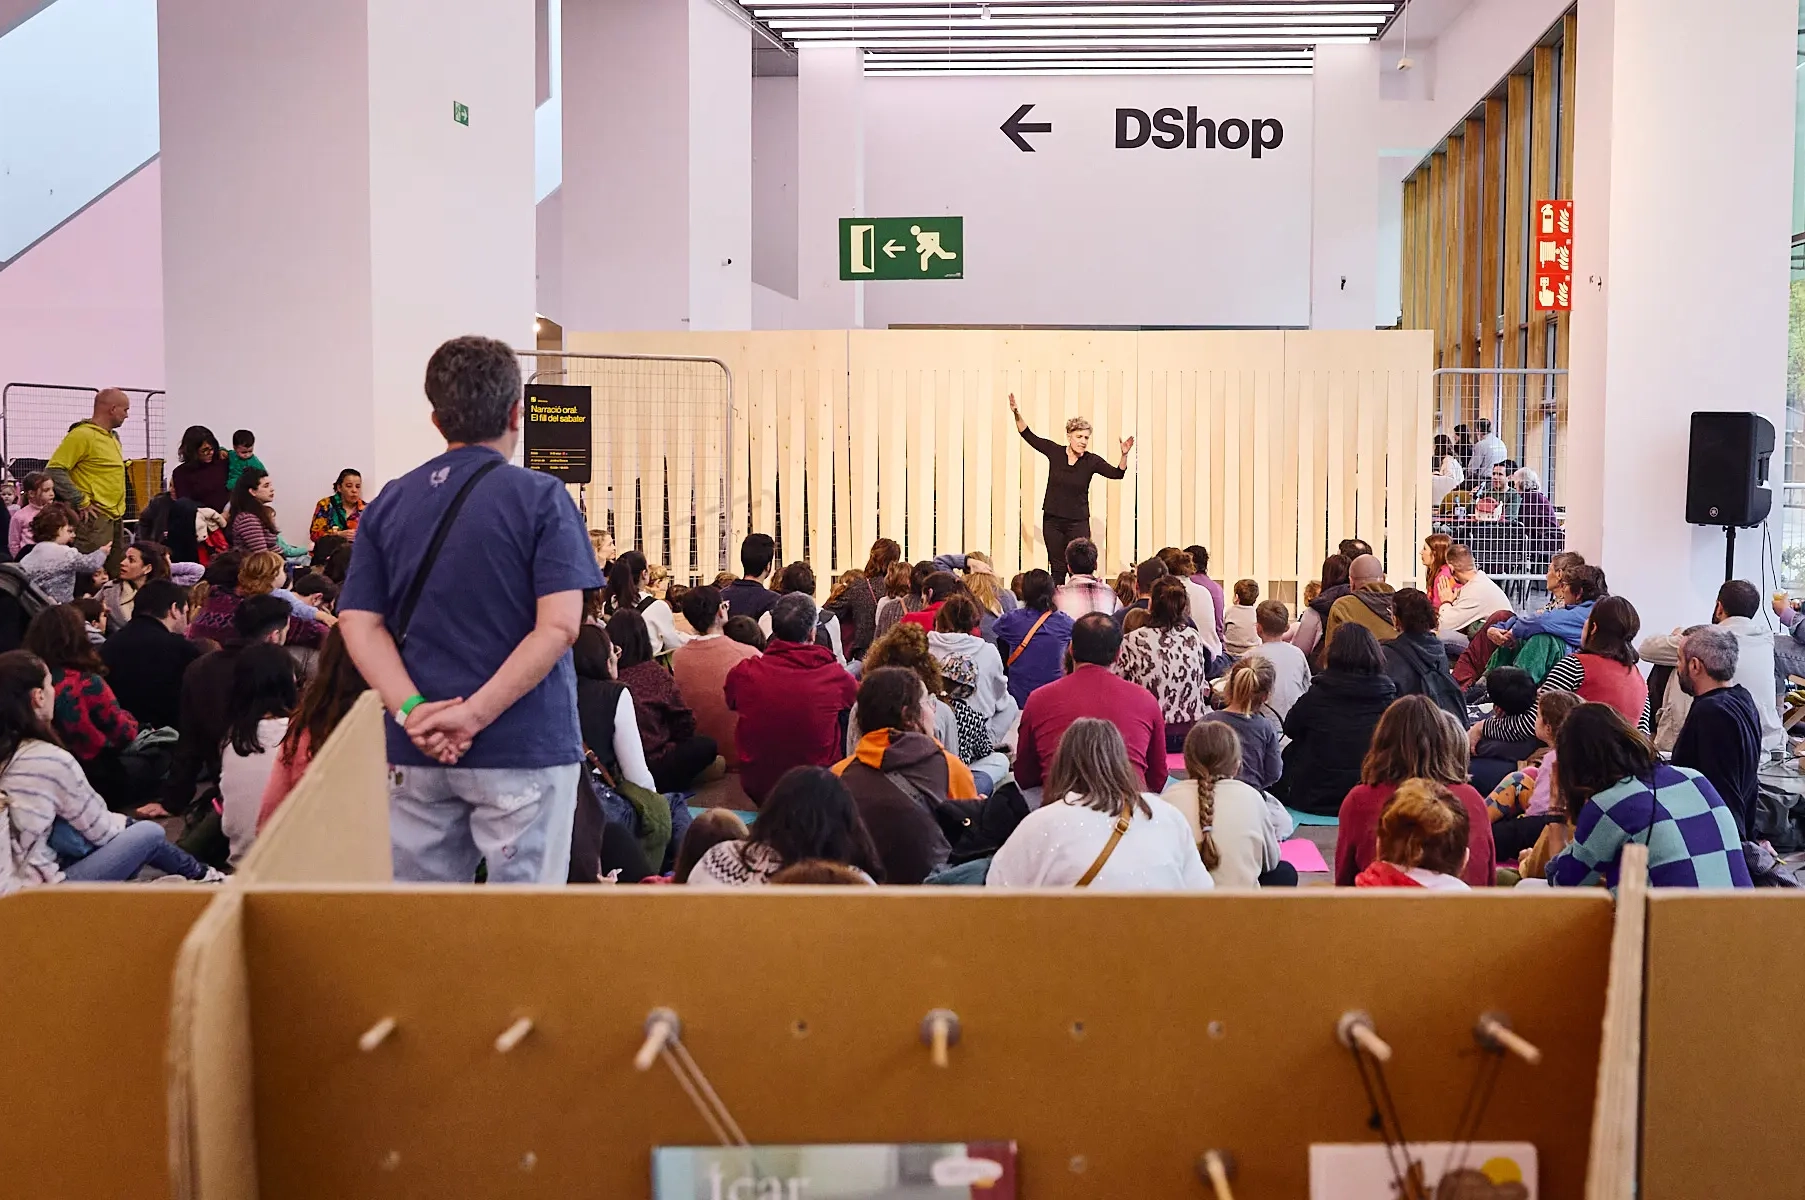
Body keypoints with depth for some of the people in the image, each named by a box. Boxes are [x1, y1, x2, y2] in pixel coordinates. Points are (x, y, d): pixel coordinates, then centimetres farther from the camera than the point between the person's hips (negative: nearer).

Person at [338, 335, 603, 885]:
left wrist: (412, 710, -10)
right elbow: (558, 625, -15)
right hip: (523, 749, -4)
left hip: (416, 755, 4)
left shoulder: (386, 505, 8)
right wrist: (474, 714, -16)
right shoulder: (540, 498, -5)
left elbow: (359, 623, 0)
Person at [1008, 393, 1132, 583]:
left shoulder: (1091, 461, -6)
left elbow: (1117, 473, -13)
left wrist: (1124, 455, -30)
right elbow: (1029, 436, 4)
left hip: (1078, 522, -2)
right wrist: (1017, 414, -6)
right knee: (1057, 569, 8)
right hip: (1052, 521, 2)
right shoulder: (1055, 452, -2)